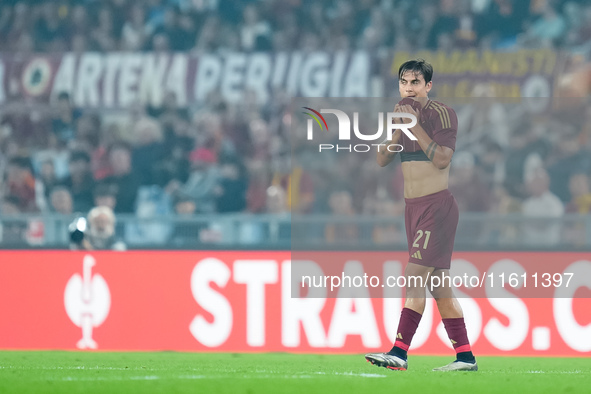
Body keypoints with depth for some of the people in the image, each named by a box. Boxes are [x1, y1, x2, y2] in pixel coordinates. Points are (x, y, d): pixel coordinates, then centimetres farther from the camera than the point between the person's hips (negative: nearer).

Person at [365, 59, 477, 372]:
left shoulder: (441, 114, -7)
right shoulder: (406, 115, 15)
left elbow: (442, 159, -18)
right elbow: (382, 160, 9)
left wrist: (415, 126, -18)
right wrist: (398, 127, -6)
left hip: (437, 205, -8)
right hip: (413, 206, 8)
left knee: (414, 278, -15)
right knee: (439, 285, 8)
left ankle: (399, 353, -21)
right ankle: (465, 357, 11)